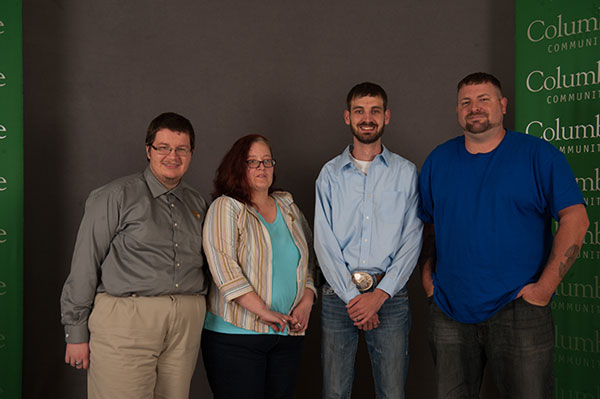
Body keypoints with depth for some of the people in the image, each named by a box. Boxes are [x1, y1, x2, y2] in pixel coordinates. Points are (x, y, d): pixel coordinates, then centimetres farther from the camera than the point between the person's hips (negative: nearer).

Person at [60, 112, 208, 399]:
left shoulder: (196, 203, 16)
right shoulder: (116, 197, -1)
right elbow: (84, 265, -3)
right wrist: (76, 332, -5)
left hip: (186, 323, 5)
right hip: (126, 321, -5)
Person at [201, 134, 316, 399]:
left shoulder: (289, 208, 15)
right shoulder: (225, 208, -3)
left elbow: (309, 260, 18)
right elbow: (223, 265, -15)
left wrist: (306, 303, 1)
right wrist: (263, 312, -19)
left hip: (288, 335, 5)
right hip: (236, 335, -5)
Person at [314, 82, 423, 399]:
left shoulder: (406, 173, 6)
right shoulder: (330, 173, 8)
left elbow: (412, 240, 0)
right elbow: (324, 242, 1)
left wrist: (380, 294, -10)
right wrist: (351, 296, -8)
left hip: (389, 294, 0)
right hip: (338, 292, 1)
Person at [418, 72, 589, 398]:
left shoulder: (539, 155, -3)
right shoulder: (438, 160, 8)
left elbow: (575, 219, -8)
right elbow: (426, 222, 16)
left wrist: (546, 285, -13)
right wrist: (427, 274, 3)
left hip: (518, 310, -3)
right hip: (449, 312, 3)